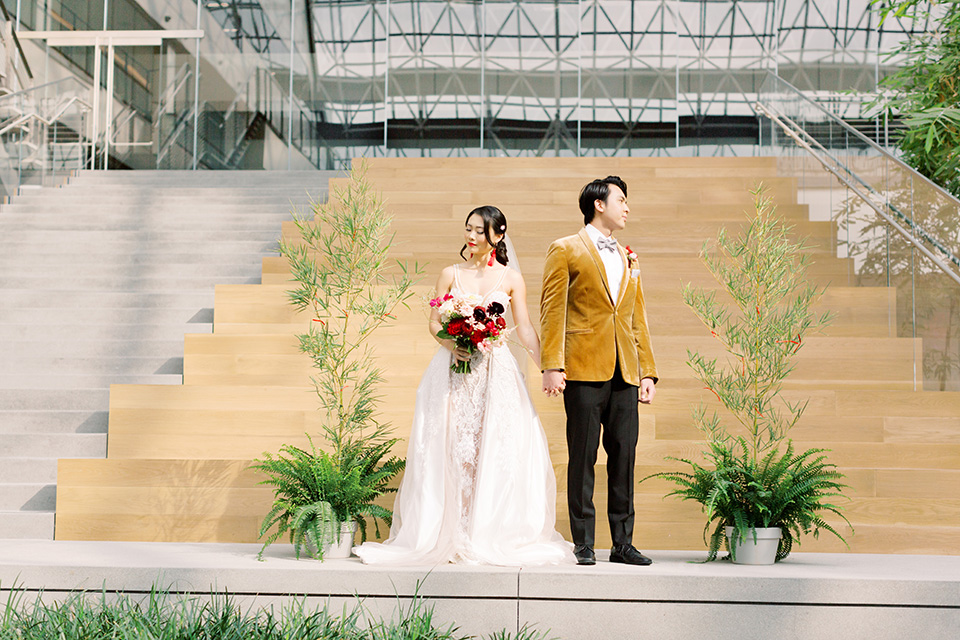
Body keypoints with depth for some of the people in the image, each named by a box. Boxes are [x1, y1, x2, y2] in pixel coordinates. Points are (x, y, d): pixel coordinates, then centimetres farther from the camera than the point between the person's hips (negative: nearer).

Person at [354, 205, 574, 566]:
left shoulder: (510, 279, 7)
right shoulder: (451, 275, 9)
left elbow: (525, 330, 5)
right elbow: (434, 322, 8)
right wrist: (452, 344, -12)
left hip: (495, 372, 0)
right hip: (454, 369, 0)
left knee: (497, 450, -7)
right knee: (452, 450, -4)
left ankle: (490, 535, 2)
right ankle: (451, 535, 1)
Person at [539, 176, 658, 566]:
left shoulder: (628, 259, 21)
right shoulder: (565, 250, 4)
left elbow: (638, 319, 20)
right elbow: (552, 312, -2)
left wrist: (648, 371, 13)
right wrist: (552, 366, -11)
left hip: (625, 374, 5)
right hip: (585, 371, -5)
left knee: (624, 459, 5)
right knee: (583, 459, -1)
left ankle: (623, 543, 12)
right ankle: (583, 545, 5)